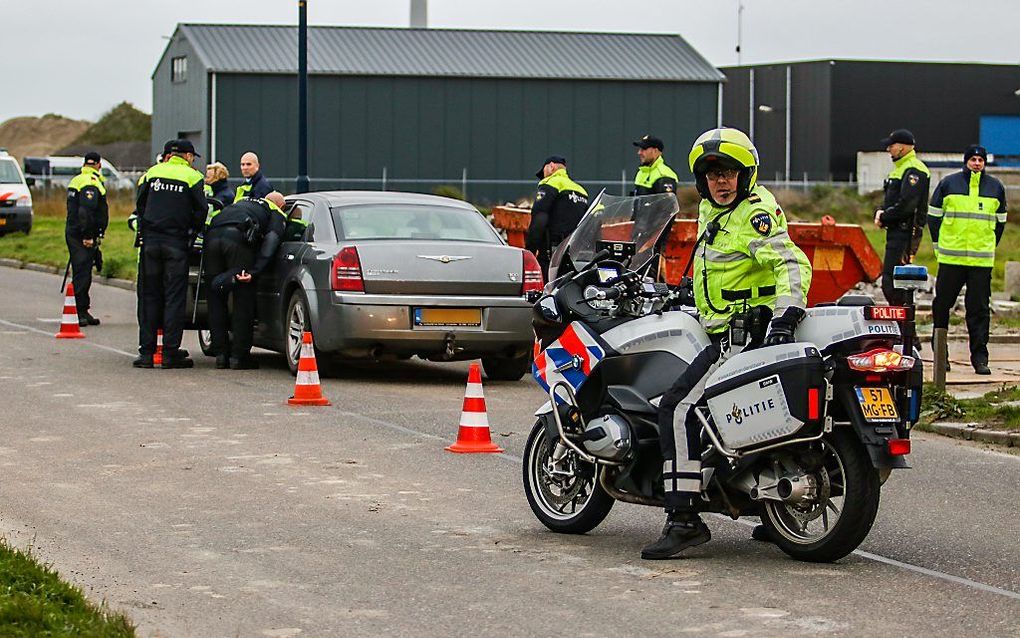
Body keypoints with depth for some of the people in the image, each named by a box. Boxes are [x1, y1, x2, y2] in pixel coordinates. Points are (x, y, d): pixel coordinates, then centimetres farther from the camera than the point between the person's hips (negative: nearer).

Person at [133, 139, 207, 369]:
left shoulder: (152, 172, 10)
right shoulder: (192, 177, -1)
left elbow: (140, 205, 12)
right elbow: (201, 212, -3)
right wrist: (192, 231, 13)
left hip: (150, 240, 3)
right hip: (176, 244, -3)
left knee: (149, 296, 8)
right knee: (174, 297, 1)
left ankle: (146, 352, 6)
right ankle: (171, 352, -1)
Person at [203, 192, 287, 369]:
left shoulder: (243, 201, 41)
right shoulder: (277, 214, 21)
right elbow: (271, 242, 3)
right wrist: (254, 272, -8)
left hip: (212, 234, 5)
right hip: (238, 237, -5)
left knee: (216, 299, 14)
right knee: (243, 300, 5)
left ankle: (220, 354, 16)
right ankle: (239, 356, 5)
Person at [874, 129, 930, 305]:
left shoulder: (914, 170, -13)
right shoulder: (900, 168, 21)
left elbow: (906, 204, -22)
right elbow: (890, 199, 23)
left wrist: (884, 218, -11)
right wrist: (880, 212, 2)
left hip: (905, 233, -11)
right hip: (896, 231, 11)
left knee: (890, 281, -15)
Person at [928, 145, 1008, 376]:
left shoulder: (995, 187, 9)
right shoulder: (949, 183, 4)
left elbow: (1000, 222, 18)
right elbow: (933, 216, 10)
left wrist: (989, 248, 12)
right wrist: (939, 245, 6)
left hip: (982, 260, 1)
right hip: (950, 259, -1)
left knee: (979, 309, 0)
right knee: (942, 304, 4)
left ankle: (980, 357, 2)